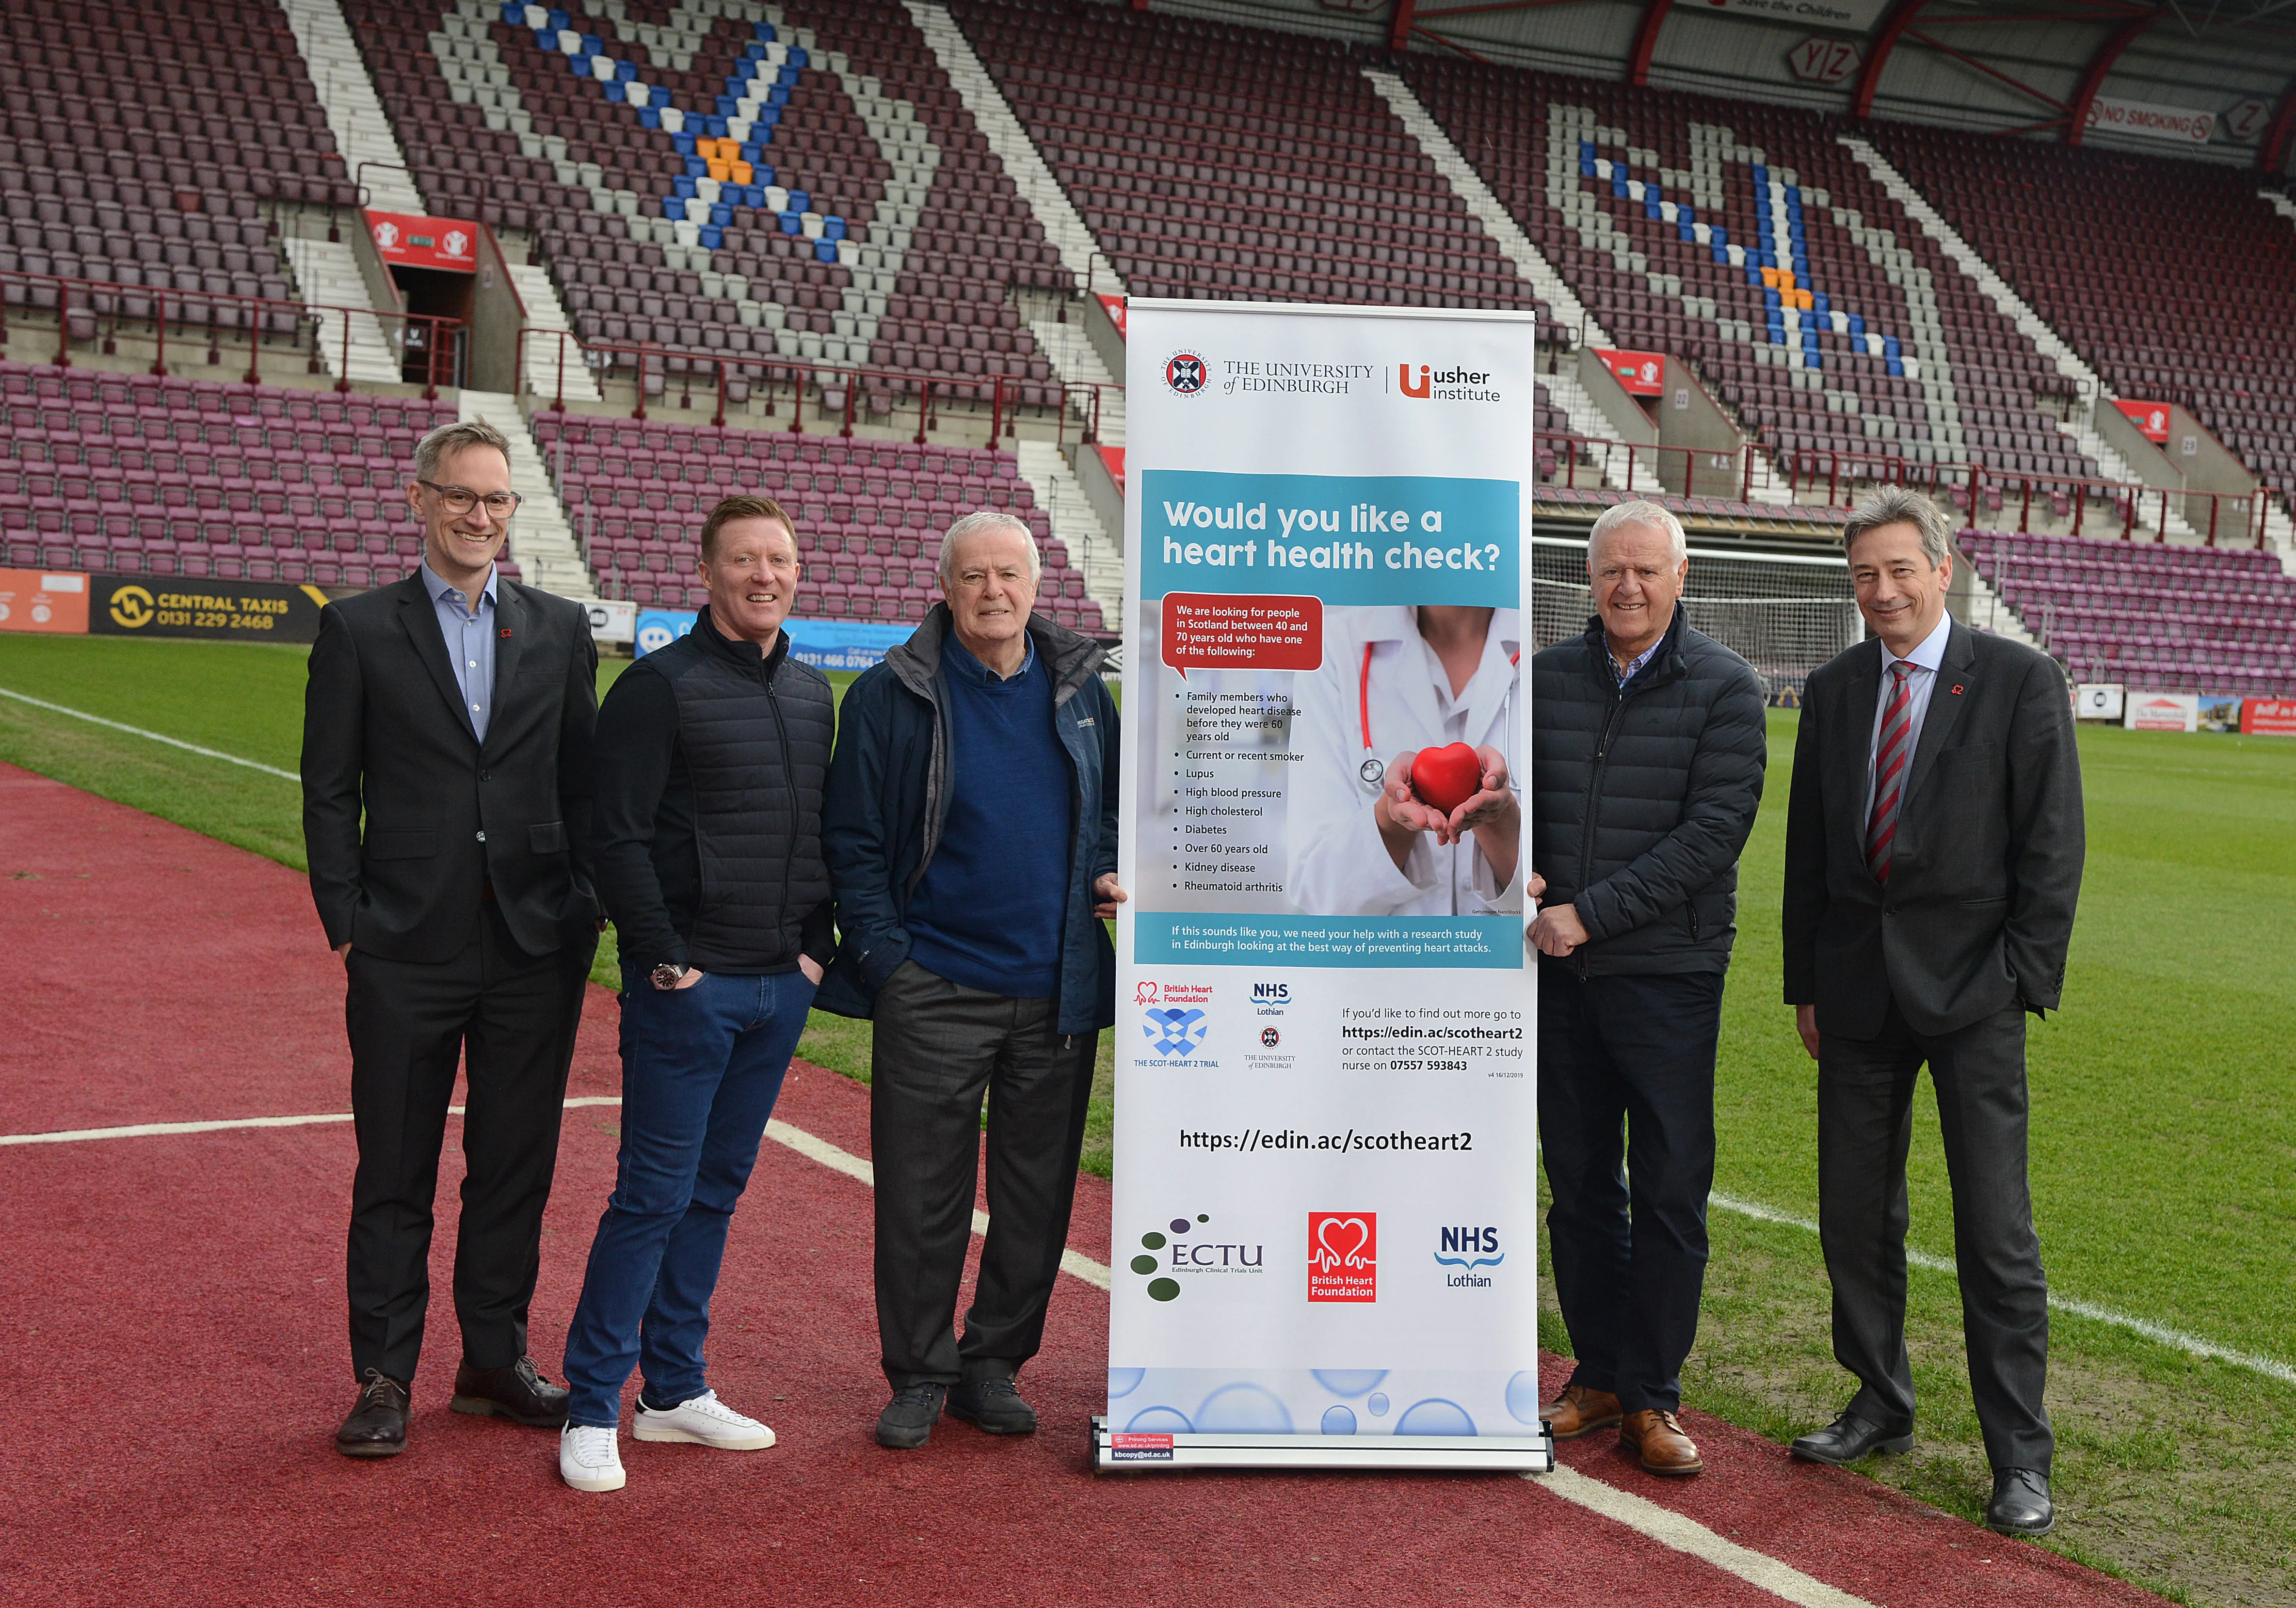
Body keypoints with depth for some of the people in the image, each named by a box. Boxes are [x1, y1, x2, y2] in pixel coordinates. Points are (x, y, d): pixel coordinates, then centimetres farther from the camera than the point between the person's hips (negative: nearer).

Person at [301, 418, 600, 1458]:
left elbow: (583, 783, 10)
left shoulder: (561, 630, 9)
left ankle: (495, 1361, 25)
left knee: (516, 1167, 11)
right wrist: (345, 923, -4)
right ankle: (384, 1379, 18)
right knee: (395, 1176, 6)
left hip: (537, 946, 2)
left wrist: (583, 911, 3)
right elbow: (330, 790, 2)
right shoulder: (359, 630, 2)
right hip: (407, 952, -2)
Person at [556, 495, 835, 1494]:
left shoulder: (814, 693, 13)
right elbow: (622, 839, -11)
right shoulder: (660, 686, -7)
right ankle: (591, 1410, 6)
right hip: (688, 987, -6)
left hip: (782, 987, 6)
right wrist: (663, 959, -14)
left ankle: (676, 1391, 24)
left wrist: (817, 947, 10)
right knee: (655, 1193, -4)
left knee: (717, 1190, 13)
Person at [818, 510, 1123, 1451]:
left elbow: (1114, 809, 21)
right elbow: (852, 841, -1)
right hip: (933, 989, -3)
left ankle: (994, 1363, 25)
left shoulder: (1080, 690, 9)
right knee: (921, 1195, 3)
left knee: (1037, 1191, 10)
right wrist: (884, 955, -9)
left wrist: (1110, 875, 1)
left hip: (1057, 988, 3)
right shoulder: (891, 696, -2)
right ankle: (918, 1374, 19)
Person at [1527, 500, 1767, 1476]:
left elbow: (1713, 832, -12)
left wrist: (1591, 912, -16)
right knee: (1579, 1184, 11)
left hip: (1669, 973, -3)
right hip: (1560, 970, 3)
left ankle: (1652, 1396, 14)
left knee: (1670, 1192, 1)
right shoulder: (1545, 678, 8)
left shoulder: (1724, 688, -3)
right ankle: (1598, 1377, 24)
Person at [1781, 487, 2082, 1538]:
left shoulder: (2020, 684, -3)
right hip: (1857, 988, 5)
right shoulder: (1833, 690, 10)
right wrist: (1806, 980, 11)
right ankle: (1881, 1405, 29)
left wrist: (2024, 980, -9)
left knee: (1996, 1229, -2)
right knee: (1855, 1213, 11)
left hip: (1969, 989, -4)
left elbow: (2053, 848, -4)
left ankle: (2020, 1458, 9)